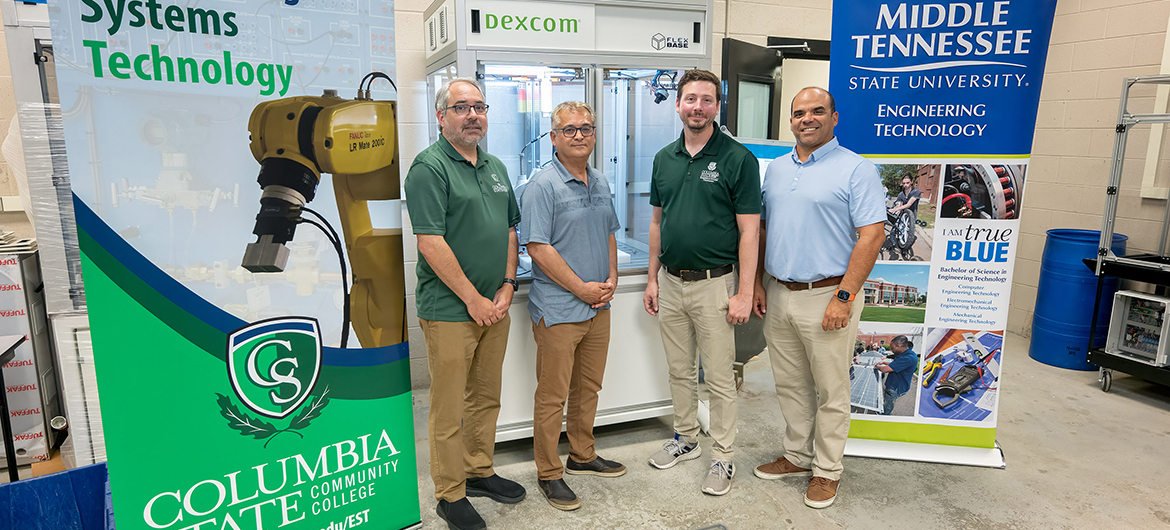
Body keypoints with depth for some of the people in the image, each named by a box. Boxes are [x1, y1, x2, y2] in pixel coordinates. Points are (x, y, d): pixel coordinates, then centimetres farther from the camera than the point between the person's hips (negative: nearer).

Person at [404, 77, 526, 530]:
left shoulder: (496, 168, 13)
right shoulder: (430, 166, -11)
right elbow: (430, 242, -17)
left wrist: (507, 286, 4)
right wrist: (473, 299, -15)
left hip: (494, 307, 8)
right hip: (449, 310, -7)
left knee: (487, 397, 18)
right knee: (449, 408, 4)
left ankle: (479, 472, 36)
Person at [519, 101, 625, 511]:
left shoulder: (600, 183, 12)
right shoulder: (543, 185, -12)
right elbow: (537, 248, -18)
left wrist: (611, 279, 3)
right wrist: (583, 288, -16)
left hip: (598, 307, 7)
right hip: (558, 309, -7)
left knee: (588, 387, 18)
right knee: (553, 395, 2)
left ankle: (583, 457, 35)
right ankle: (549, 474, 17)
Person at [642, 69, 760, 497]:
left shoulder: (738, 158, -9)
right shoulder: (664, 159, 8)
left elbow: (749, 231, -11)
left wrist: (744, 293, -15)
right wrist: (652, 278, 11)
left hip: (714, 285, -5)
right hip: (670, 282, 5)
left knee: (719, 378, 5)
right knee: (679, 371, 17)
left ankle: (722, 457, 21)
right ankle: (685, 438, 36)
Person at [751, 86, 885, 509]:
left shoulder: (856, 169, -7)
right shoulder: (776, 169, 12)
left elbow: (872, 235, -13)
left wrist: (844, 297, -18)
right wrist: (757, 283, 9)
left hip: (826, 297, -5)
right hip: (778, 296, 6)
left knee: (830, 391, 7)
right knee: (790, 385, 16)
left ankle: (827, 469, 23)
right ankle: (797, 455, 34)